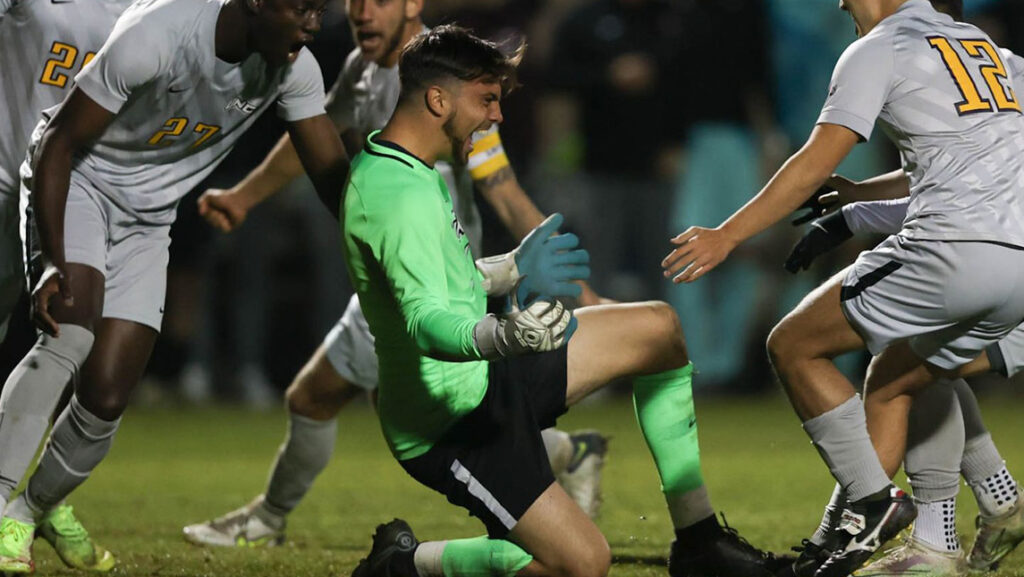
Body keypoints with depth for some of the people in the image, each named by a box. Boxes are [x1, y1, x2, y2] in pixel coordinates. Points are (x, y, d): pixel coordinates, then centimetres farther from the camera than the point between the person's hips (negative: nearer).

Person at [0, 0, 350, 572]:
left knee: (106, 400, -3)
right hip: (77, 181, -5)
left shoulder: (295, 69, -14)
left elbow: (337, 180, -2)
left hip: (146, 219, 5)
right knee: (70, 334, -30)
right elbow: (60, 141, -23)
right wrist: (53, 262, -29)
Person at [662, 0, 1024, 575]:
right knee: (889, 381, 23)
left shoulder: (878, 50, 2)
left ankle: (872, 502, -3)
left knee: (794, 346, 4)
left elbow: (816, 165, -7)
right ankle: (859, 531, 13)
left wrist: (726, 236, -7)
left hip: (957, 248, -8)